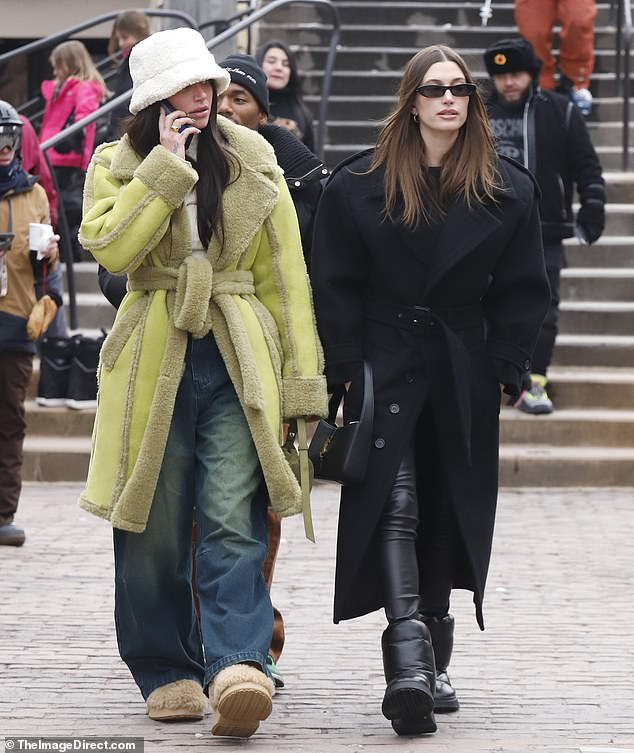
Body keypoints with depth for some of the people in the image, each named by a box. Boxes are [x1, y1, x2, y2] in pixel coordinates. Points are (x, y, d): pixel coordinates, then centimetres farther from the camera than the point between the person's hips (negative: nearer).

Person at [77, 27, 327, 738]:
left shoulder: (253, 161, 9)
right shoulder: (117, 164, 6)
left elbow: (282, 274, 9)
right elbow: (110, 247, -13)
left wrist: (302, 377, 4)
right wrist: (167, 166, -12)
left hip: (239, 359, 0)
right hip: (154, 362, 0)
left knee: (233, 522, -13)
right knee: (156, 530, 3)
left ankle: (237, 669, -23)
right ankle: (168, 672, 14)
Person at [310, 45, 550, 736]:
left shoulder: (507, 191, 6)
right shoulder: (358, 185, 1)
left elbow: (522, 290, 9)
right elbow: (336, 285, 1)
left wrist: (507, 369, 0)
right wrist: (345, 371, -6)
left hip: (464, 376, 3)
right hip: (387, 364, -2)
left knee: (446, 516, 7)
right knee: (395, 508, -16)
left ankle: (431, 661, 18)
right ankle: (409, 659, -26)